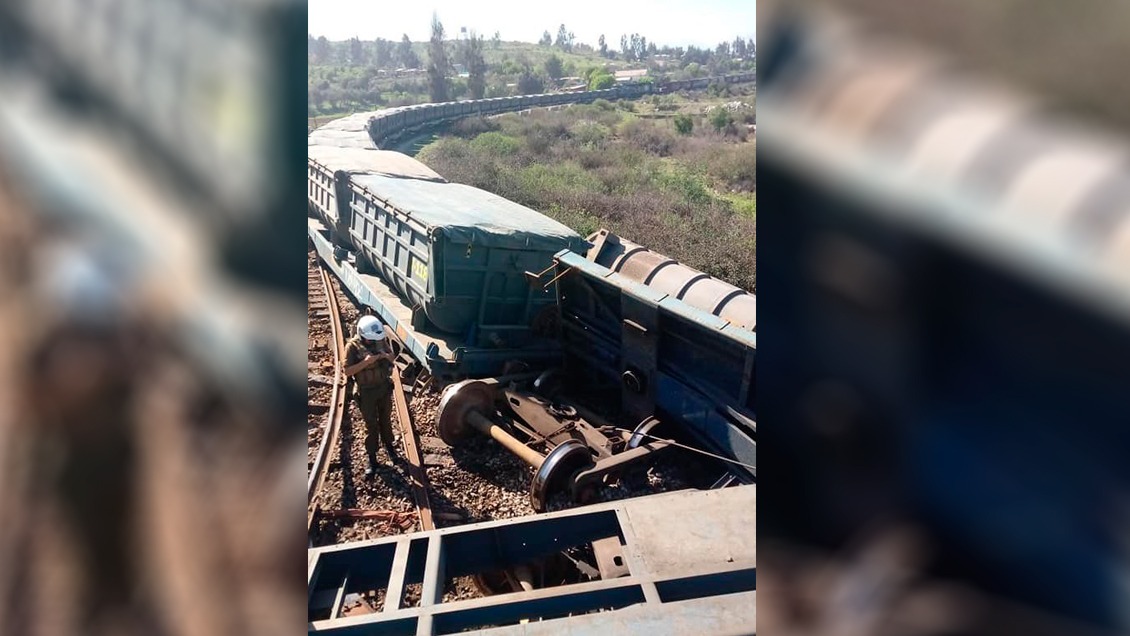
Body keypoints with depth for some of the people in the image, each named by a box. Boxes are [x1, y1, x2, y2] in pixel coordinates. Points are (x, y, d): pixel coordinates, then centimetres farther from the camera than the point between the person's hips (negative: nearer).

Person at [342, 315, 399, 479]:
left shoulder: (381, 339, -9)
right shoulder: (353, 346, -20)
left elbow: (392, 356, 6)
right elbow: (347, 371, -20)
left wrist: (386, 356, -18)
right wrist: (365, 362, -31)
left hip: (384, 387, 4)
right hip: (367, 391, -4)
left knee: (385, 420, 21)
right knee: (371, 425, 5)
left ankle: (389, 447, 42)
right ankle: (371, 459, 18)